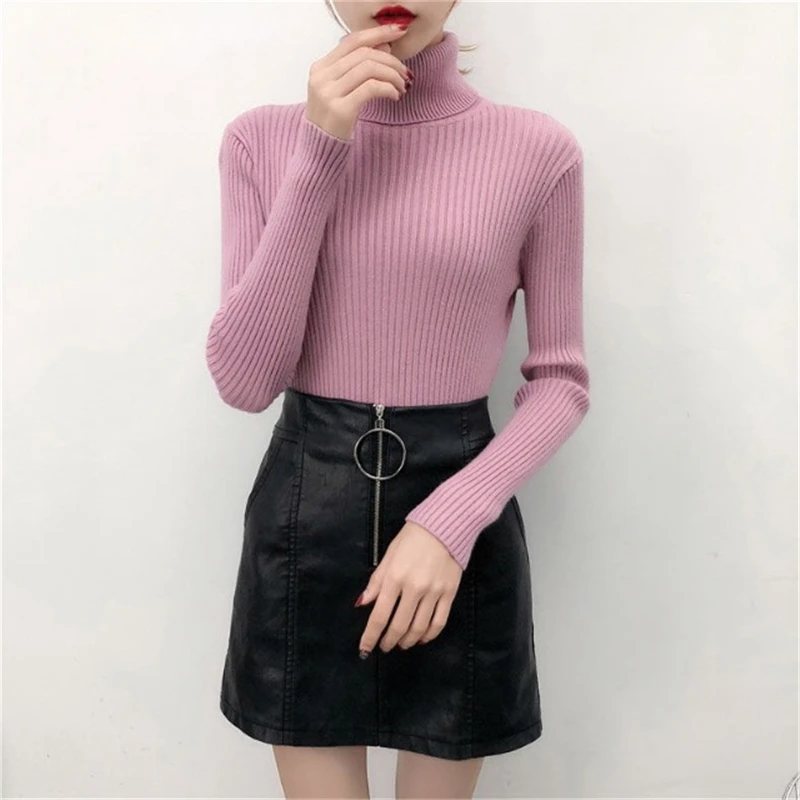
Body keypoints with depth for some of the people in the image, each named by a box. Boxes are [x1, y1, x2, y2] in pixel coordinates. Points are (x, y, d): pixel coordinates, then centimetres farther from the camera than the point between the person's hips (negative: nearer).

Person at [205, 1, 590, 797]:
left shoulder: (538, 149, -6)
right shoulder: (262, 138, -2)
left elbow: (562, 378, -1)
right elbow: (243, 380, -9)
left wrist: (451, 521, -16)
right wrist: (318, 155, -16)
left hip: (459, 512, 0)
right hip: (303, 513, 1)